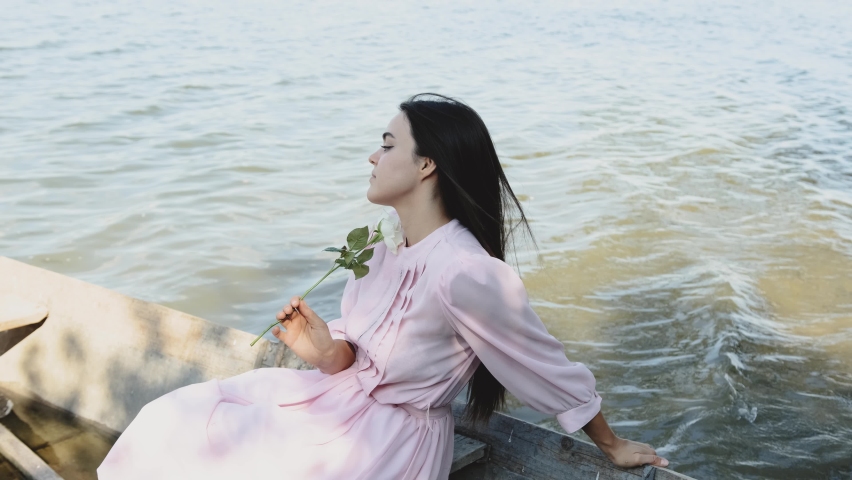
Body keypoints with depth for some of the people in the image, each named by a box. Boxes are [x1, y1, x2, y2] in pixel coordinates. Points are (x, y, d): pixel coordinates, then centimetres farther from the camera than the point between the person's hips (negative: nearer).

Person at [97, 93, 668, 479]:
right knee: (176, 420, 3)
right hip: (344, 397, 8)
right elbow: (363, 351, 5)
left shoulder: (467, 274, -29)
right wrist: (327, 349, -17)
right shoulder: (385, 248, -2)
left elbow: (556, 372, -18)